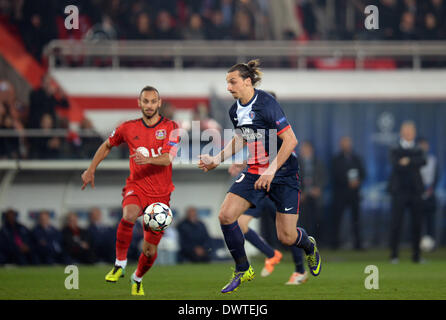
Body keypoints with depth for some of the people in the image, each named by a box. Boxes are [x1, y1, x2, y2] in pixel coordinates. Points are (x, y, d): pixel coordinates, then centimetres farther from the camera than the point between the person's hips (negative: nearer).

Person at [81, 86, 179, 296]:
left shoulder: (170, 127, -2)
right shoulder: (128, 128, 4)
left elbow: (168, 158, -17)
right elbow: (107, 146, 23)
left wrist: (147, 159, -35)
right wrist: (91, 170, 19)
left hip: (161, 193, 0)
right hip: (136, 186, 0)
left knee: (150, 251, 1)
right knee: (130, 215, -37)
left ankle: (137, 279, 33)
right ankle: (120, 264, -22)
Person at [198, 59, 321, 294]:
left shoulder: (266, 104, -20)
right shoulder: (235, 111, 3)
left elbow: (290, 140, -21)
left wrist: (271, 170, -25)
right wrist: (217, 160, 11)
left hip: (283, 174, -6)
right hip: (254, 172, 6)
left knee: (286, 237, -6)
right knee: (226, 215, -13)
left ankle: (309, 247, 34)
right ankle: (243, 270, 5)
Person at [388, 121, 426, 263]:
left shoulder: (418, 151, 15)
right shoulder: (395, 150, 7)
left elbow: (423, 161, -6)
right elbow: (396, 165, -11)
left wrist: (408, 161, -15)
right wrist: (414, 164, -15)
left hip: (415, 191, 3)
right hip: (400, 191, -3)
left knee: (417, 224, 2)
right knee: (396, 223, -7)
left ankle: (416, 255, 9)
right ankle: (394, 254, -2)